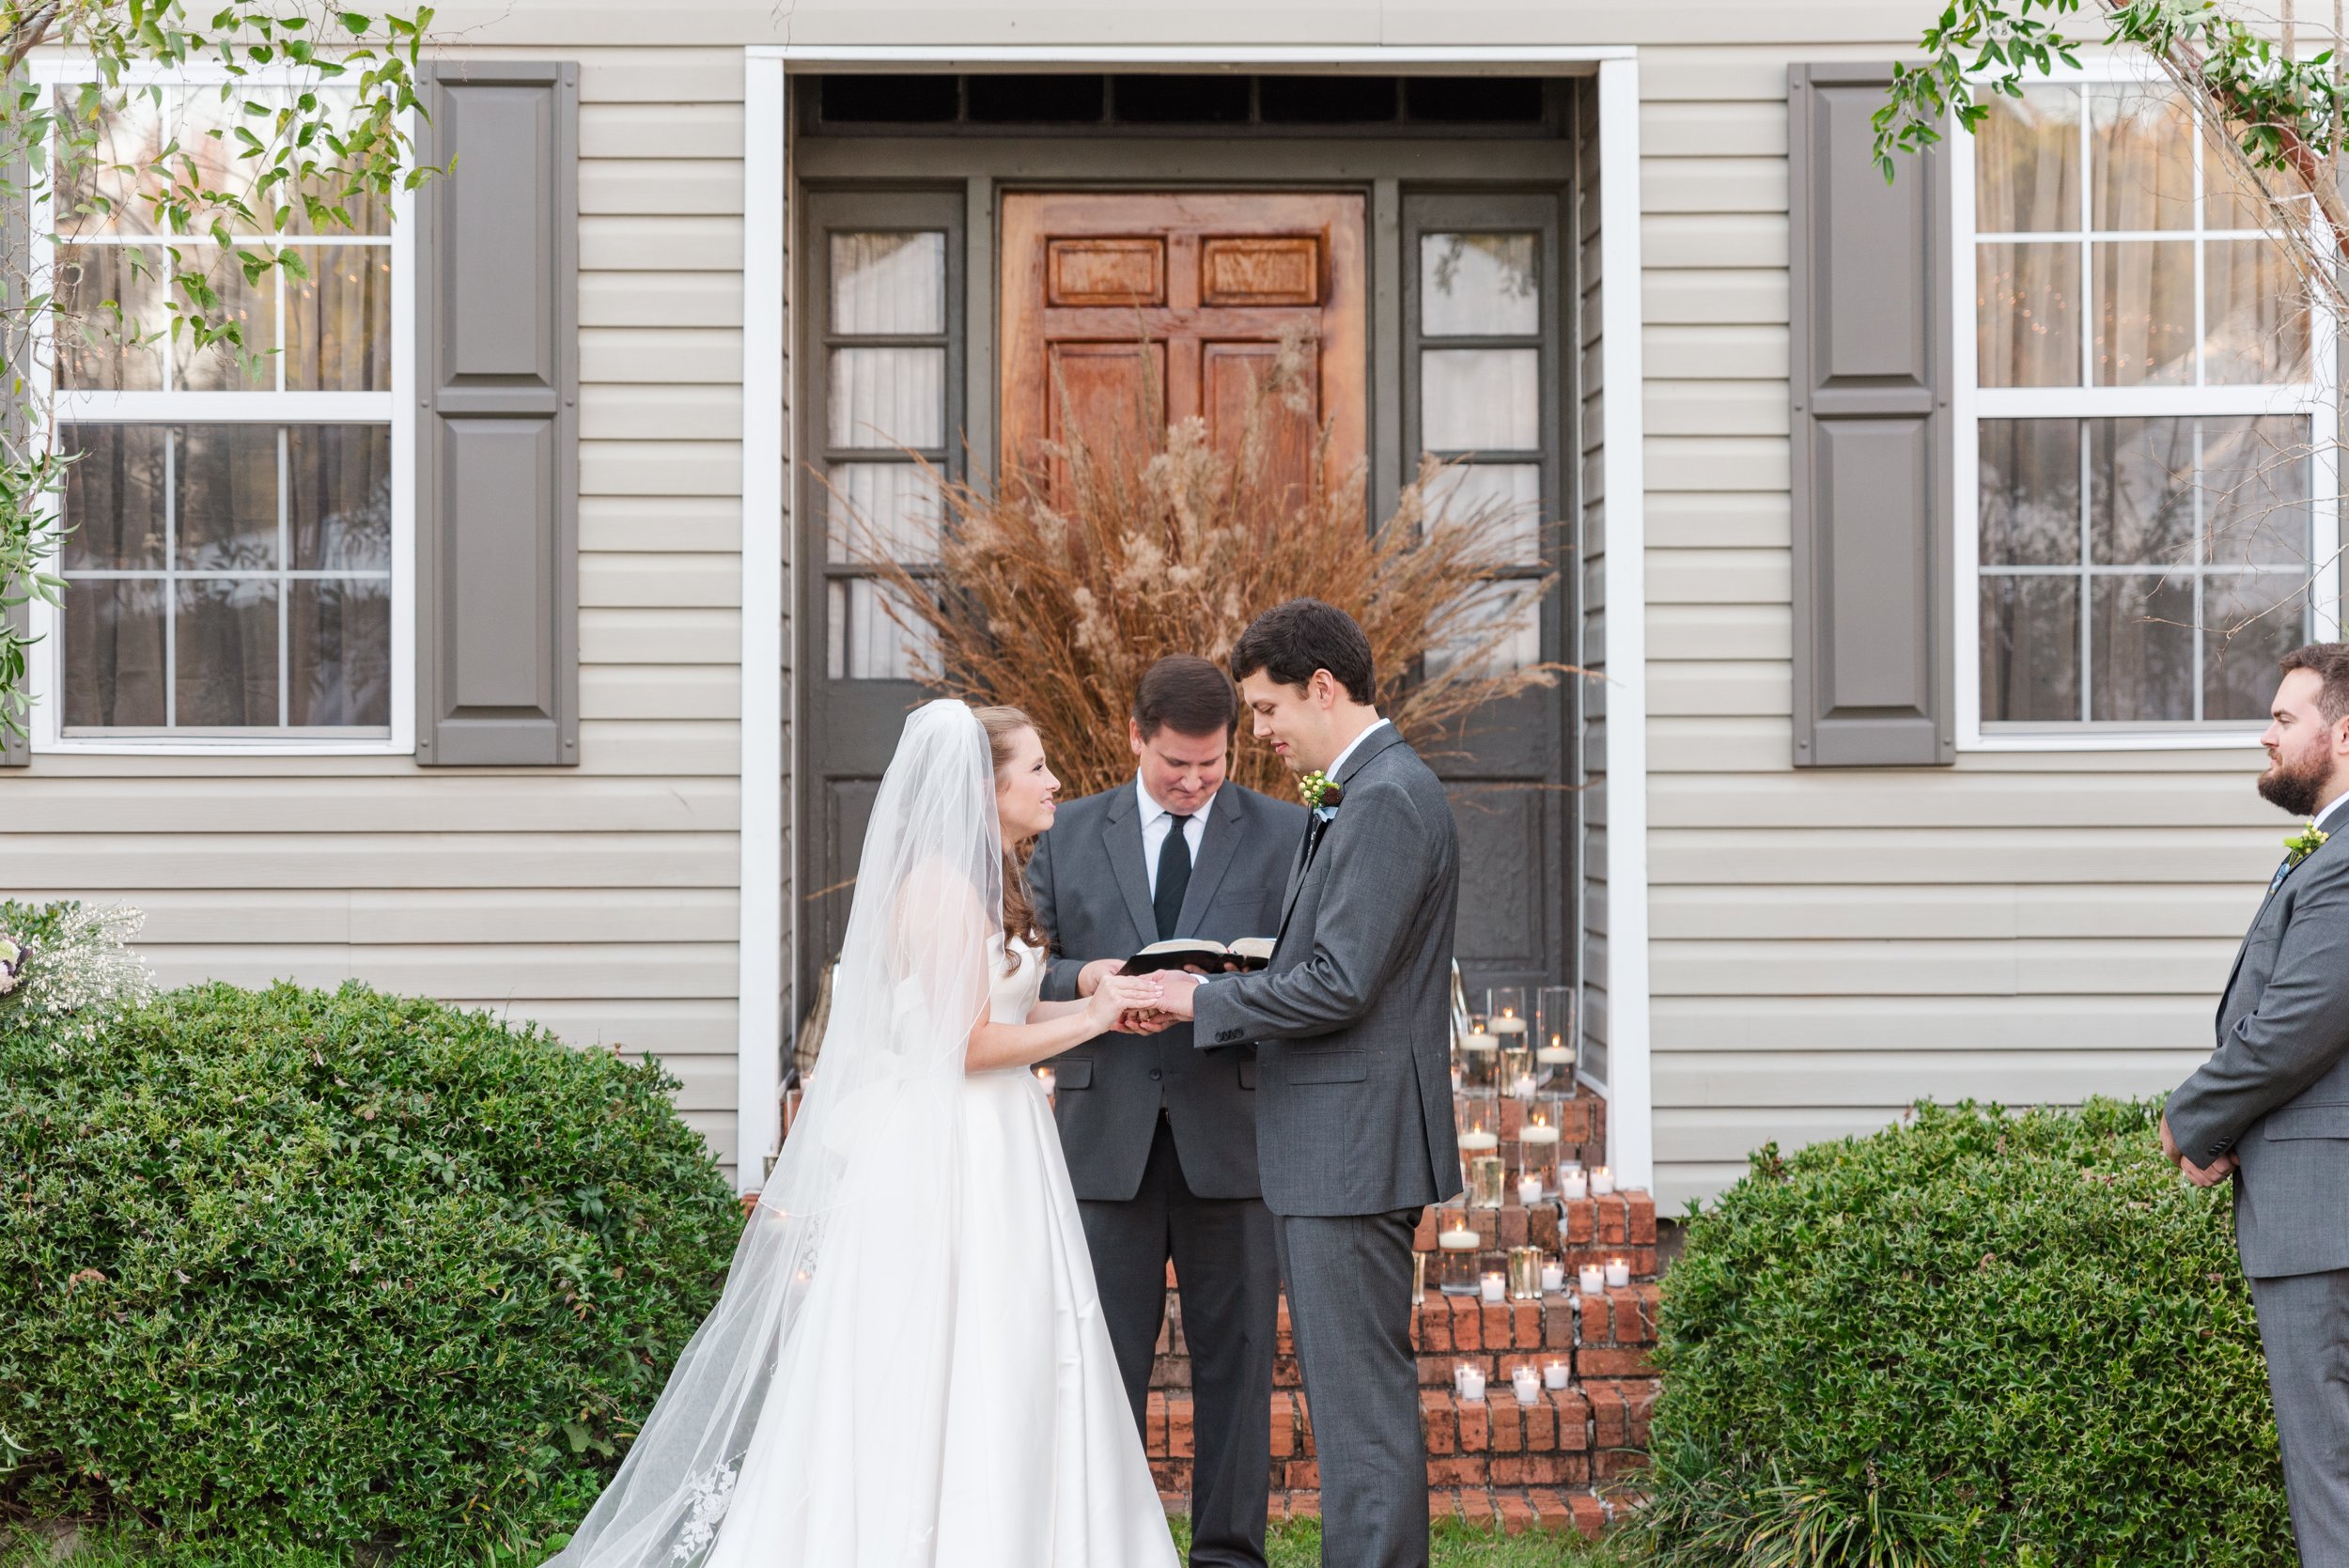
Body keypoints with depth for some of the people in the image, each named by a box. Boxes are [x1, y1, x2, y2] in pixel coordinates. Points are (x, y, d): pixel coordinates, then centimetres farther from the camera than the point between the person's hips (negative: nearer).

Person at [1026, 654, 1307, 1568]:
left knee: (1234, 1353, 3)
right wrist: (1086, 978, -11)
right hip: (1107, 1135, 1)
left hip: (1233, 1134, -1)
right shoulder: (1069, 835, 11)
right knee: (1103, 1355, 2)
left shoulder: (1287, 836, 7)